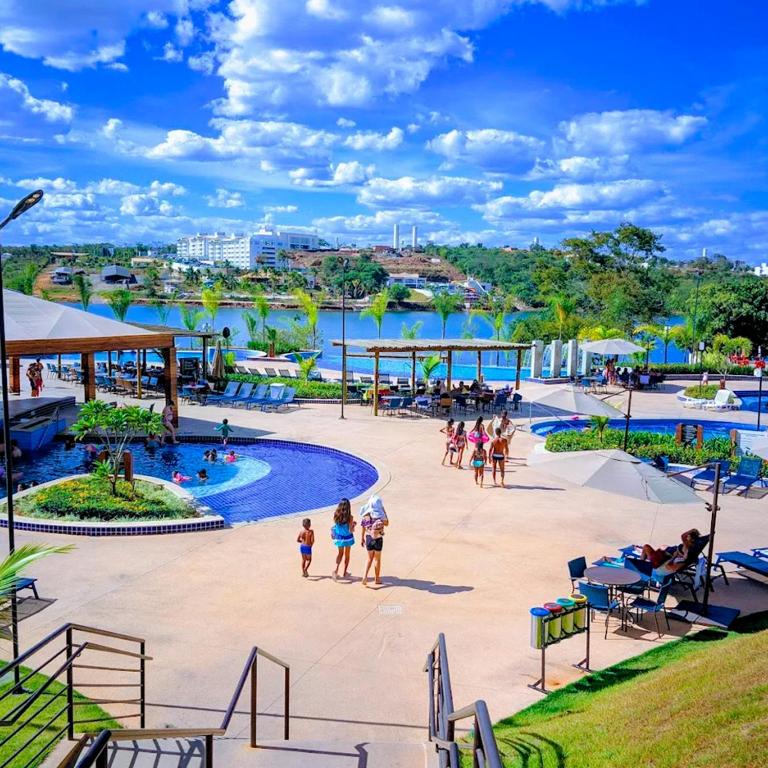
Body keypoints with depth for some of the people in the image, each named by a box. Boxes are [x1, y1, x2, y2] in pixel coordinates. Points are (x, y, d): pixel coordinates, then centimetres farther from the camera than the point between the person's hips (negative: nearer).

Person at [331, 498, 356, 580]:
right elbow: (351, 530, -20)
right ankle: (345, 572, 27)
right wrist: (353, 524, -3)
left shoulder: (336, 515, -12)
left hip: (339, 538, 3)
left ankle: (336, 569, 0)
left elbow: (334, 526, -2)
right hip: (347, 538, -3)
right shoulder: (349, 517, -22)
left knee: (340, 553, 21)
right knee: (347, 554, 17)